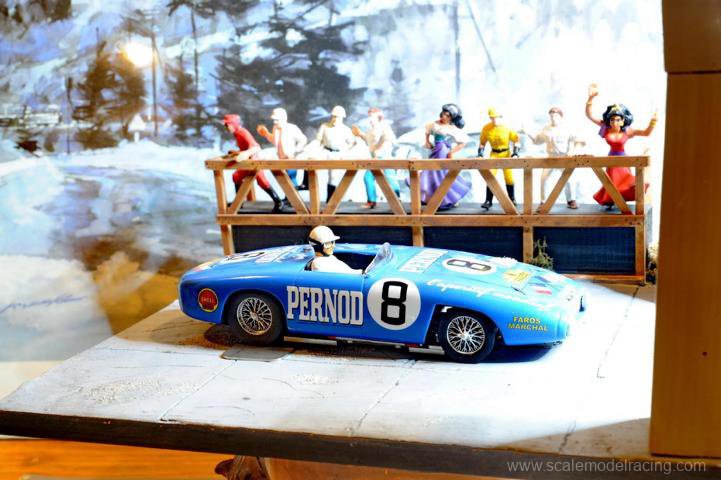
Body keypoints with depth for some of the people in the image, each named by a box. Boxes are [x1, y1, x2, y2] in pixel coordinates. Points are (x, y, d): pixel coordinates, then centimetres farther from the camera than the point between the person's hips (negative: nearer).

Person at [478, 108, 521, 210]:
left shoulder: (507, 127, -11)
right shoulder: (486, 128, -6)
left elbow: (516, 140, -2)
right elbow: (482, 142, 7)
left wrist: (515, 152, -12)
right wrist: (480, 152, -3)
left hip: (506, 153, -1)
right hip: (494, 154, 1)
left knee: (509, 177, 2)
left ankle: (512, 199, 22)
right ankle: (488, 201, -6)